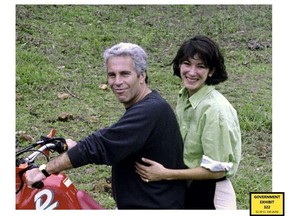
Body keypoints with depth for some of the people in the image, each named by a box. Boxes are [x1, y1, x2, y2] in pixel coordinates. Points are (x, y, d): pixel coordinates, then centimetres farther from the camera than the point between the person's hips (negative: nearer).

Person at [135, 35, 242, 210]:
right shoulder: (184, 97, -1)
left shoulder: (215, 109, -24)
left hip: (210, 198, -7)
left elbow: (217, 169, -22)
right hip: (185, 190, 7)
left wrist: (166, 174, -22)